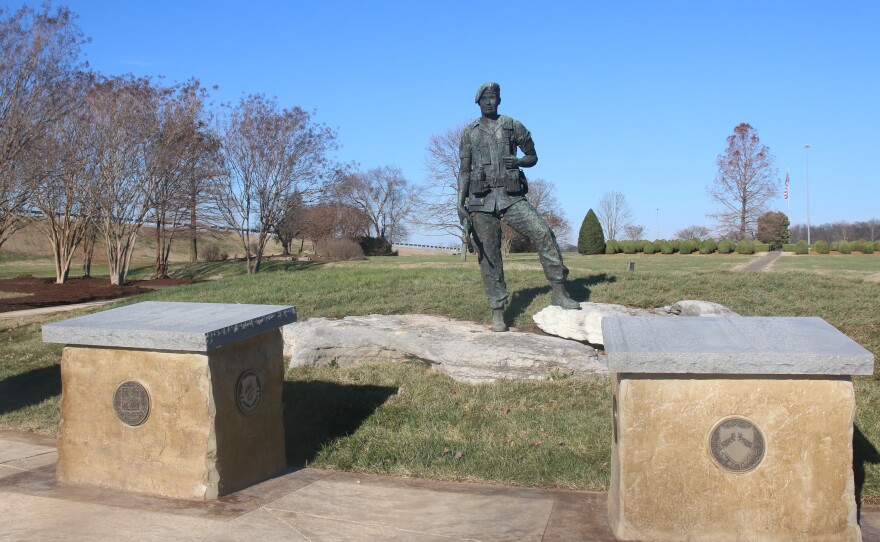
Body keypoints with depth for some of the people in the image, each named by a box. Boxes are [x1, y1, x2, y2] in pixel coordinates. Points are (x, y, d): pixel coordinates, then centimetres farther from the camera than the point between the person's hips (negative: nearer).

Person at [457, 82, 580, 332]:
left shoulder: (514, 126, 9)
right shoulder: (469, 132, 11)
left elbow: (533, 156, 15)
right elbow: (464, 171, 9)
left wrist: (519, 161, -9)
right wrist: (461, 204, -2)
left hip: (511, 196, 0)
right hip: (482, 199, 0)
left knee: (543, 233, -19)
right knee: (489, 256, -1)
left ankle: (559, 293, -11)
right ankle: (497, 312, 5)